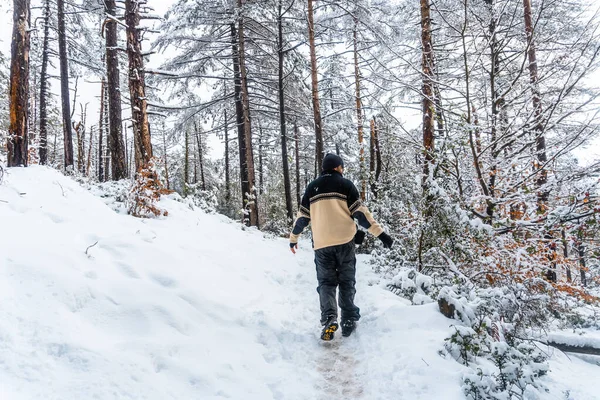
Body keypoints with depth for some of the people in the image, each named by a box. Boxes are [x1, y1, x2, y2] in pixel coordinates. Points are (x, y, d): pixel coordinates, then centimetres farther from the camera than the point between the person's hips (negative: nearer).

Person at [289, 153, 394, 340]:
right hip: (344, 241, -1)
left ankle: (329, 319, -11)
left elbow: (302, 217, 13)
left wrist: (293, 238, 26)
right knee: (347, 282, 11)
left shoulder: (312, 187, 11)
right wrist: (379, 233, -5)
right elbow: (360, 212, -6)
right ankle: (349, 321, 11)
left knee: (326, 282, 9)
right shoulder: (345, 184, 3)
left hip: (321, 244, 2)